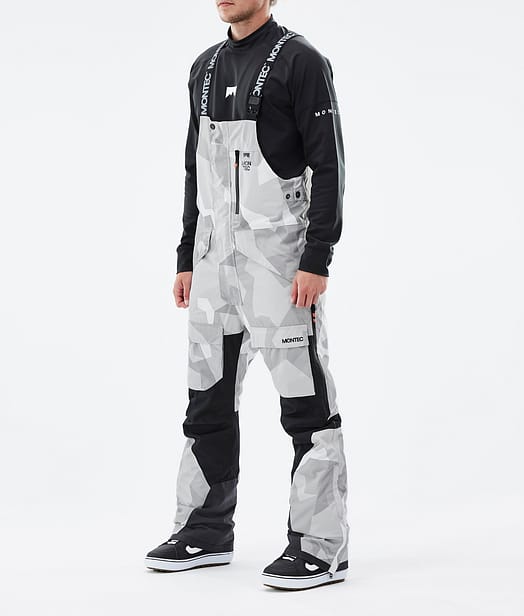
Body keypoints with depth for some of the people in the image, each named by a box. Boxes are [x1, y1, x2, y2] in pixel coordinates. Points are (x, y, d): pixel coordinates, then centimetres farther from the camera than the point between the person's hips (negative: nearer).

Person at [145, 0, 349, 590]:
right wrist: (186, 258, 16)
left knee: (305, 403, -4)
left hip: (280, 253, -7)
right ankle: (205, 531, 25)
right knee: (208, 398, 12)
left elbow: (328, 165, -12)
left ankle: (321, 548, 2)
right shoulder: (205, 67, 15)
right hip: (214, 252, 8)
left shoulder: (300, 61, -7)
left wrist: (317, 261, -18)